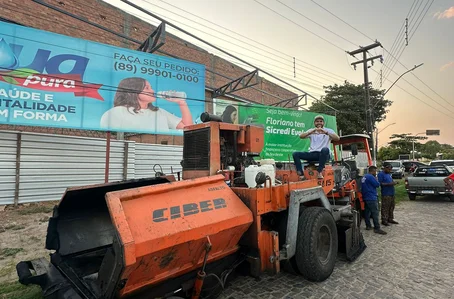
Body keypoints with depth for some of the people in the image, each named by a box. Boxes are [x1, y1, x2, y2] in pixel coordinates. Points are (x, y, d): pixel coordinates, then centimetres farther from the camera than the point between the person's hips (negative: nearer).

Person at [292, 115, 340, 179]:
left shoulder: (328, 130, 7)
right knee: (295, 154, -17)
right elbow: (301, 136, -6)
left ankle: (319, 172, -30)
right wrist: (311, 132, -24)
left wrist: (326, 133, -27)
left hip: (323, 155, -3)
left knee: (325, 149, -38)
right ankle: (301, 175, -23)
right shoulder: (311, 130, 13)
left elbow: (337, 138, -11)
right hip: (312, 154, 3)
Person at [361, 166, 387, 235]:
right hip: (371, 198, -10)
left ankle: (368, 226, 21)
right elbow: (377, 184, -12)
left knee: (367, 212, 13)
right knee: (375, 213, -7)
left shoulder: (364, 177, 15)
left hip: (365, 197, 10)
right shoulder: (371, 177, -15)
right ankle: (377, 228, -7)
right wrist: (375, 179, 1)